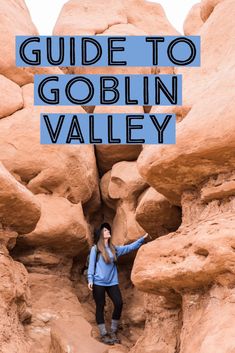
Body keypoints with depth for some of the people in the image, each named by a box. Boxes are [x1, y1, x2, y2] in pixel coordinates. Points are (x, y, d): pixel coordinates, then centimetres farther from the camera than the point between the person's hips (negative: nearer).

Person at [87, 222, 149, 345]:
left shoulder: (114, 249, 13)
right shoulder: (95, 249, 0)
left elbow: (130, 247, 13)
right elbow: (91, 265, -2)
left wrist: (142, 238, 8)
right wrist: (90, 280, -10)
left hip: (112, 282, 4)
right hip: (99, 283, -4)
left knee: (119, 303, -8)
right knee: (100, 307, 0)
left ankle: (113, 332, 6)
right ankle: (103, 335, 6)